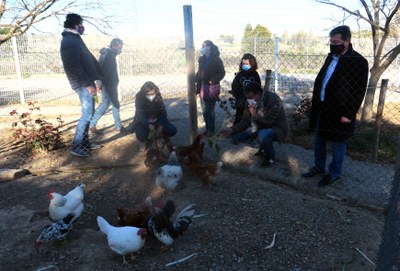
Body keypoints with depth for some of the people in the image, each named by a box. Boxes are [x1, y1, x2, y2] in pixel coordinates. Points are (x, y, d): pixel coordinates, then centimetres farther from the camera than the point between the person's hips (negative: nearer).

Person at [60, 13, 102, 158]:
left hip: (88, 82, 10)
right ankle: (76, 146, 0)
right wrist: (88, 84, -19)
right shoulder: (69, 42, -14)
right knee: (87, 114, -9)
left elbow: (90, 59, 16)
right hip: (83, 85, -10)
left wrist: (97, 78, 8)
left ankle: (85, 142, 23)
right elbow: (74, 67, -21)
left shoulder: (76, 39, 17)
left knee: (89, 113, 14)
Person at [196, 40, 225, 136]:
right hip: (202, 87, 6)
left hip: (211, 87, -6)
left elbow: (222, 72, -8)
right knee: (205, 110, 11)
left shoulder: (216, 59, -8)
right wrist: (195, 79, -1)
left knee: (209, 111, -1)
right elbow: (199, 72, 14)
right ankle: (208, 128, 24)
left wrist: (212, 80, -19)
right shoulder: (202, 58, 9)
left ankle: (211, 129, 15)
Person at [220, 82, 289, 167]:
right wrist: (232, 129, -21)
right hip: (261, 127, 7)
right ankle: (263, 148, 12)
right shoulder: (250, 102, -9)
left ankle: (270, 157, -8)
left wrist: (255, 115, -39)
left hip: (277, 128, -6)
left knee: (263, 134, -39)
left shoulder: (273, 100, -27)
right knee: (237, 135, -6)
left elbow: (269, 123, -27)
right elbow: (245, 122, -5)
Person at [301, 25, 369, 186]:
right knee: (319, 140, 18)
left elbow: (359, 92, -14)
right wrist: (315, 104, 11)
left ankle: (334, 173, 26)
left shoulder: (358, 62, -13)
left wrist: (349, 114, -17)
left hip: (339, 112, -7)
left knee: (338, 144, 9)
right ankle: (319, 167, 37)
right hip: (321, 108, 7)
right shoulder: (331, 57, 10)